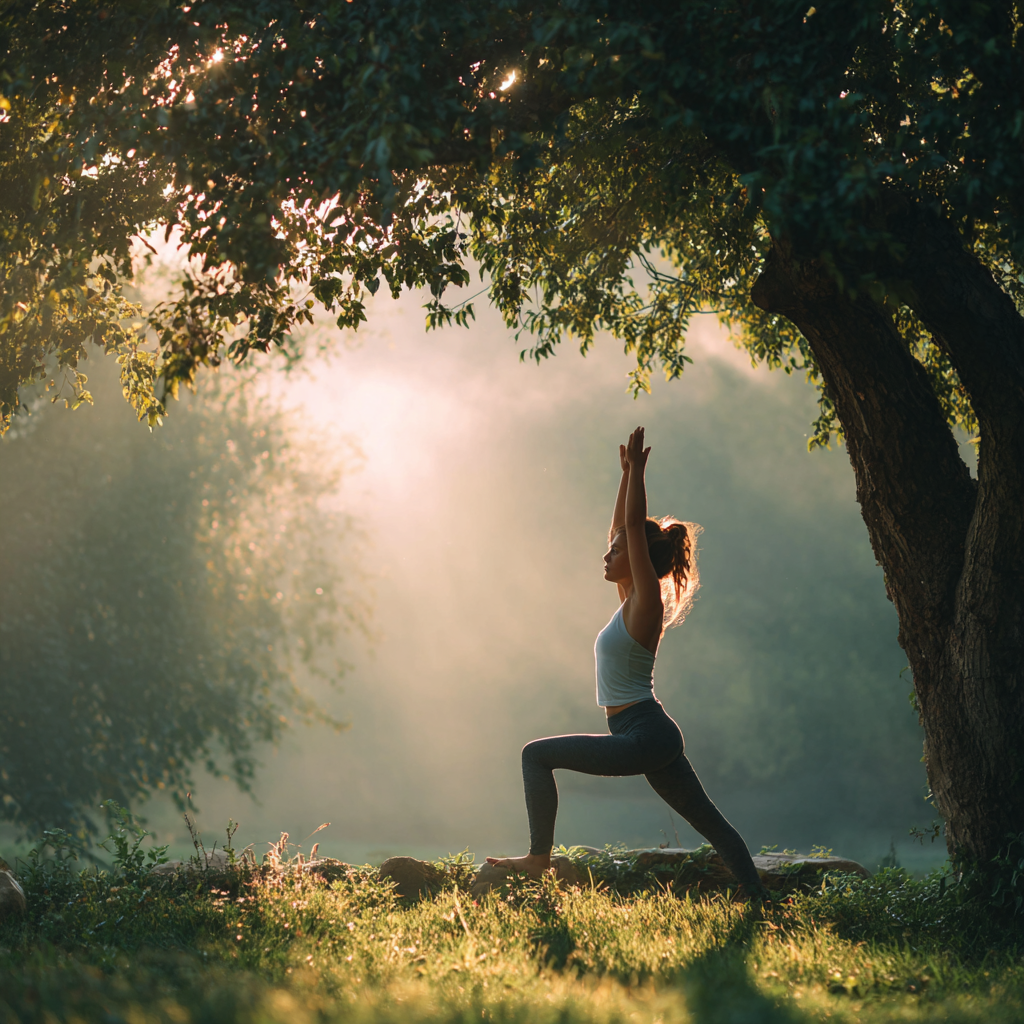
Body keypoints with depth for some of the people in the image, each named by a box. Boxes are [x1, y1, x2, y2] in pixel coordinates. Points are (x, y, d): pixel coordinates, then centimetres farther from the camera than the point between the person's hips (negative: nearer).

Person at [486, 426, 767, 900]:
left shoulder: (646, 601, -11)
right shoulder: (631, 599, 12)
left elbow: (635, 526, -16)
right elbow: (621, 529, 20)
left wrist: (637, 471, -12)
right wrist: (627, 474, 20)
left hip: (642, 737, -10)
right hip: (654, 736, 10)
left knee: (537, 754, -9)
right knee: (709, 821, 11)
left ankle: (539, 857, -9)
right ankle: (754, 895, 12)